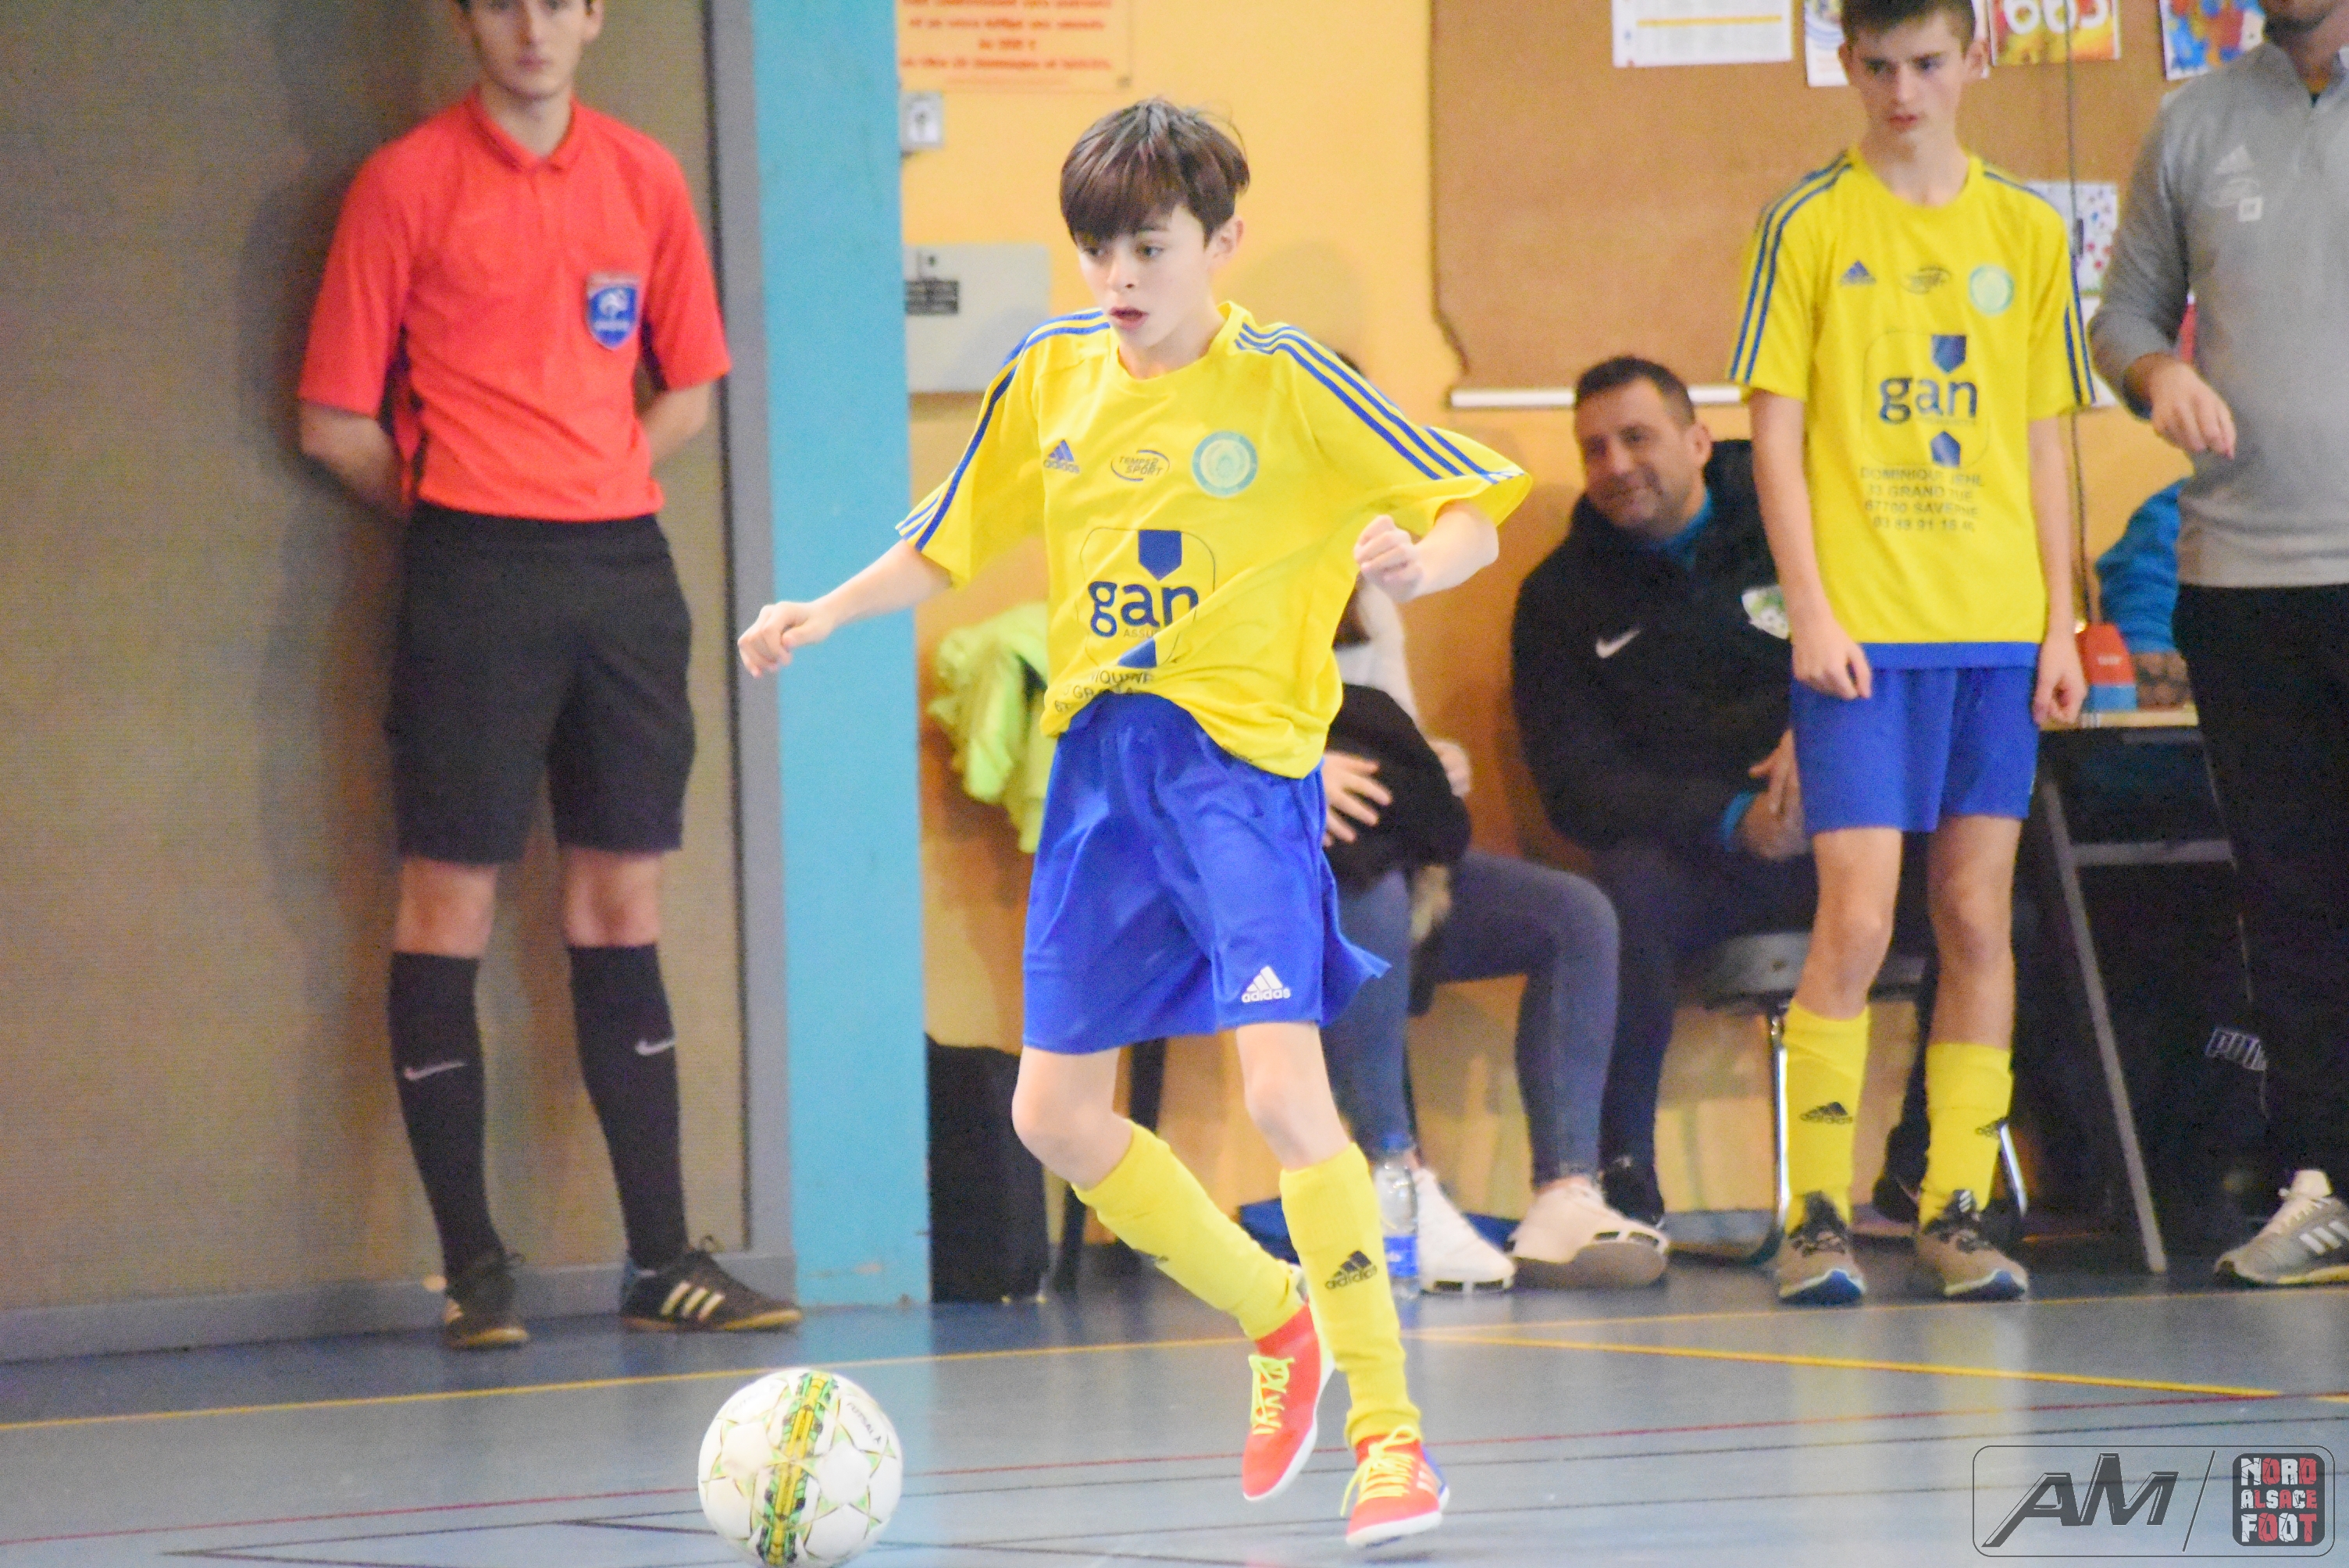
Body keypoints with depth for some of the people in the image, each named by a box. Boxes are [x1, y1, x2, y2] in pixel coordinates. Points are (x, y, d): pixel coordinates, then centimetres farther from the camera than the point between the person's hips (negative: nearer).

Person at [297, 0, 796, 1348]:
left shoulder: (645, 178, 10)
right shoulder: (406, 184, -2)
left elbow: (689, 389, 18)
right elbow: (335, 422, 0)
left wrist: (590, 484, 6)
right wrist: (458, 508, 3)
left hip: (621, 565, 4)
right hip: (472, 579, -4)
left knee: (625, 906, 6)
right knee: (451, 901, -4)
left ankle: (662, 1259, 8)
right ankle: (474, 1264, 0)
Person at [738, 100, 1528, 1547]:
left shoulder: (1282, 382, -7)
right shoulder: (1051, 380, 7)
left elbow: (1476, 513, -7)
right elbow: (952, 544, 21)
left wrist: (1420, 562, -28)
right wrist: (826, 615, 7)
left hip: (1243, 757, -6)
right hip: (1099, 760, 6)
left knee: (1283, 1087, -20)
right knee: (1055, 1113, 8)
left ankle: (1389, 1428, -12)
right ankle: (1279, 1320, 29)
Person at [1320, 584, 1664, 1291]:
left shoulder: (1368, 604, 22)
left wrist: (1434, 769, -4)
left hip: (1376, 844, 8)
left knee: (1578, 914, -12)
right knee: (1371, 896, -41)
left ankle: (1566, 1198, -25)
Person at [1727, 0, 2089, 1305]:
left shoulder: (2027, 234, 10)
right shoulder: (1808, 228, 1)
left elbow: (2042, 444, 14)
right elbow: (1776, 435, -1)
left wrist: (2060, 623, 8)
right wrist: (1811, 611, -9)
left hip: (1997, 627, 3)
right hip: (1863, 629, -3)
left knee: (1978, 918, 3)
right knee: (1856, 918, -10)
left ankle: (1956, 1210, 9)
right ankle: (1817, 1215, -3)